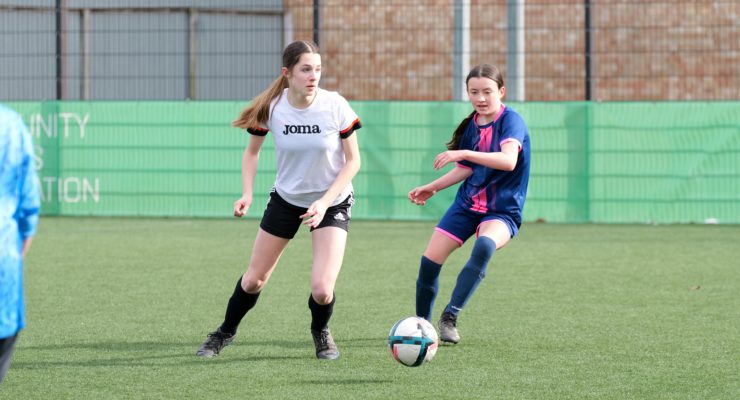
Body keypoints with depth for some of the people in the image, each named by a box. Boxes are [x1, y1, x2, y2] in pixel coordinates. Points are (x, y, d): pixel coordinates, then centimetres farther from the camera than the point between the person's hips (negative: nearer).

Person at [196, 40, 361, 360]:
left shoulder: (335, 106, -20)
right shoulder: (271, 108, -15)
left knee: (322, 290, -15)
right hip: (285, 199, 2)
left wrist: (325, 202, -21)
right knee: (254, 280, 8)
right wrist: (247, 194, -10)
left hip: (332, 203, -2)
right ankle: (225, 333, 37)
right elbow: (252, 151, 4)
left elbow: (352, 160, -11)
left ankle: (320, 331, 21)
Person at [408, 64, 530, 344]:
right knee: (430, 260, -4)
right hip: (467, 204, 6)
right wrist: (432, 188, 15)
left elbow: (509, 160, -33)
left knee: (485, 245, -37)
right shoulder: (471, 125, 5)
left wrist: (463, 153, -39)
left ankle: (449, 317, -33)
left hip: (502, 210, -6)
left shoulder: (511, 121, -15)